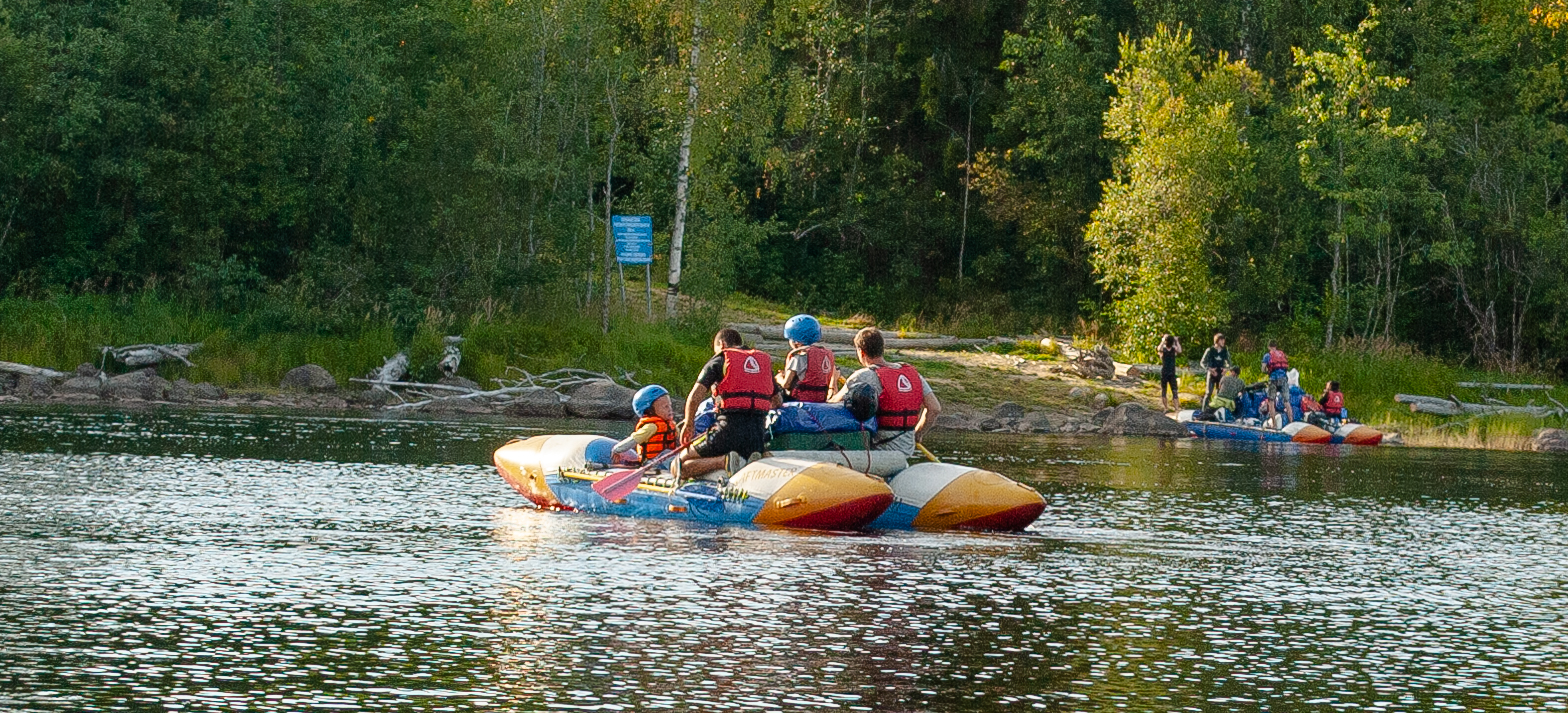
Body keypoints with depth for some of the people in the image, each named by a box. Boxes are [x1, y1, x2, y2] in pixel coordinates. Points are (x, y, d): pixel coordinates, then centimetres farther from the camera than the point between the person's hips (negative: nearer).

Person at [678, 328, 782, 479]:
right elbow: (778, 402, 24)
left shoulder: (719, 360, 5)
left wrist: (688, 424, 12)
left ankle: (725, 461, -20)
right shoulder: (765, 361, 20)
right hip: (758, 435, 5)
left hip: (728, 429, -5)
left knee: (679, 467, 4)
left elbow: (695, 397, -3)